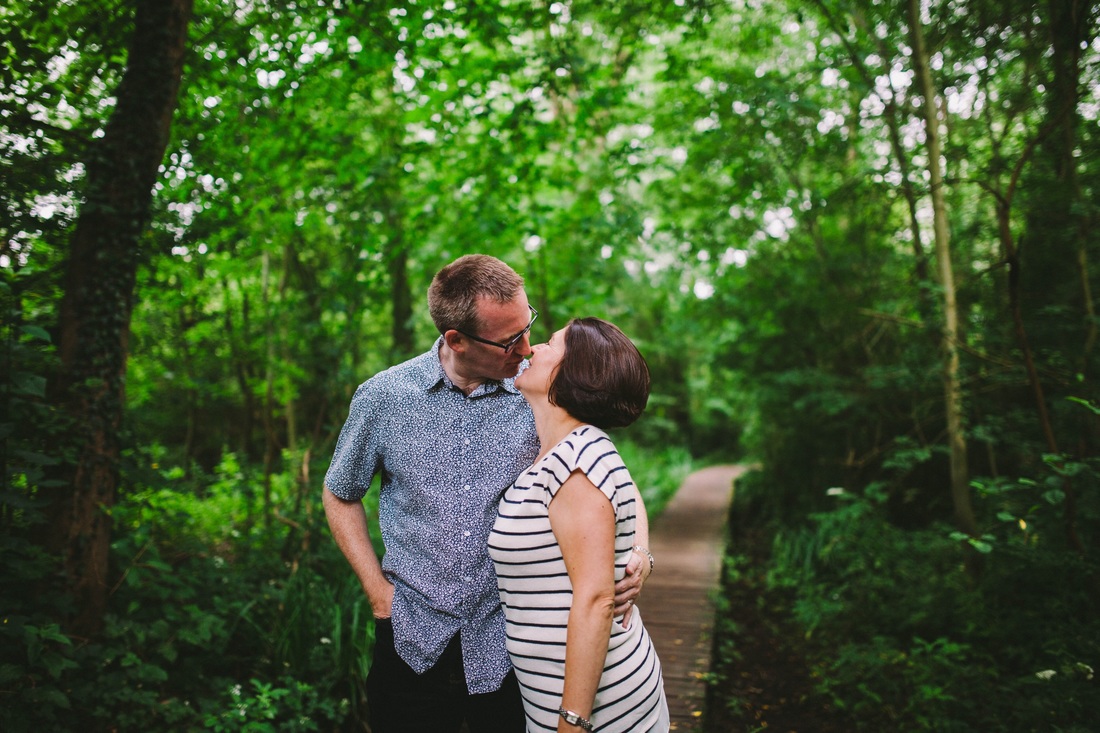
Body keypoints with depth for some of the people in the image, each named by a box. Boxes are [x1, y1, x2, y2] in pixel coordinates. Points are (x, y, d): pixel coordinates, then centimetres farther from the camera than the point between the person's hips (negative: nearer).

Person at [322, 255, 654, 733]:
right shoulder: (383, 397, -7)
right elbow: (341, 495, 7)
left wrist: (638, 555, -16)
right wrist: (378, 591, 1)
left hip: (510, 642, 0)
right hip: (414, 641, 1)